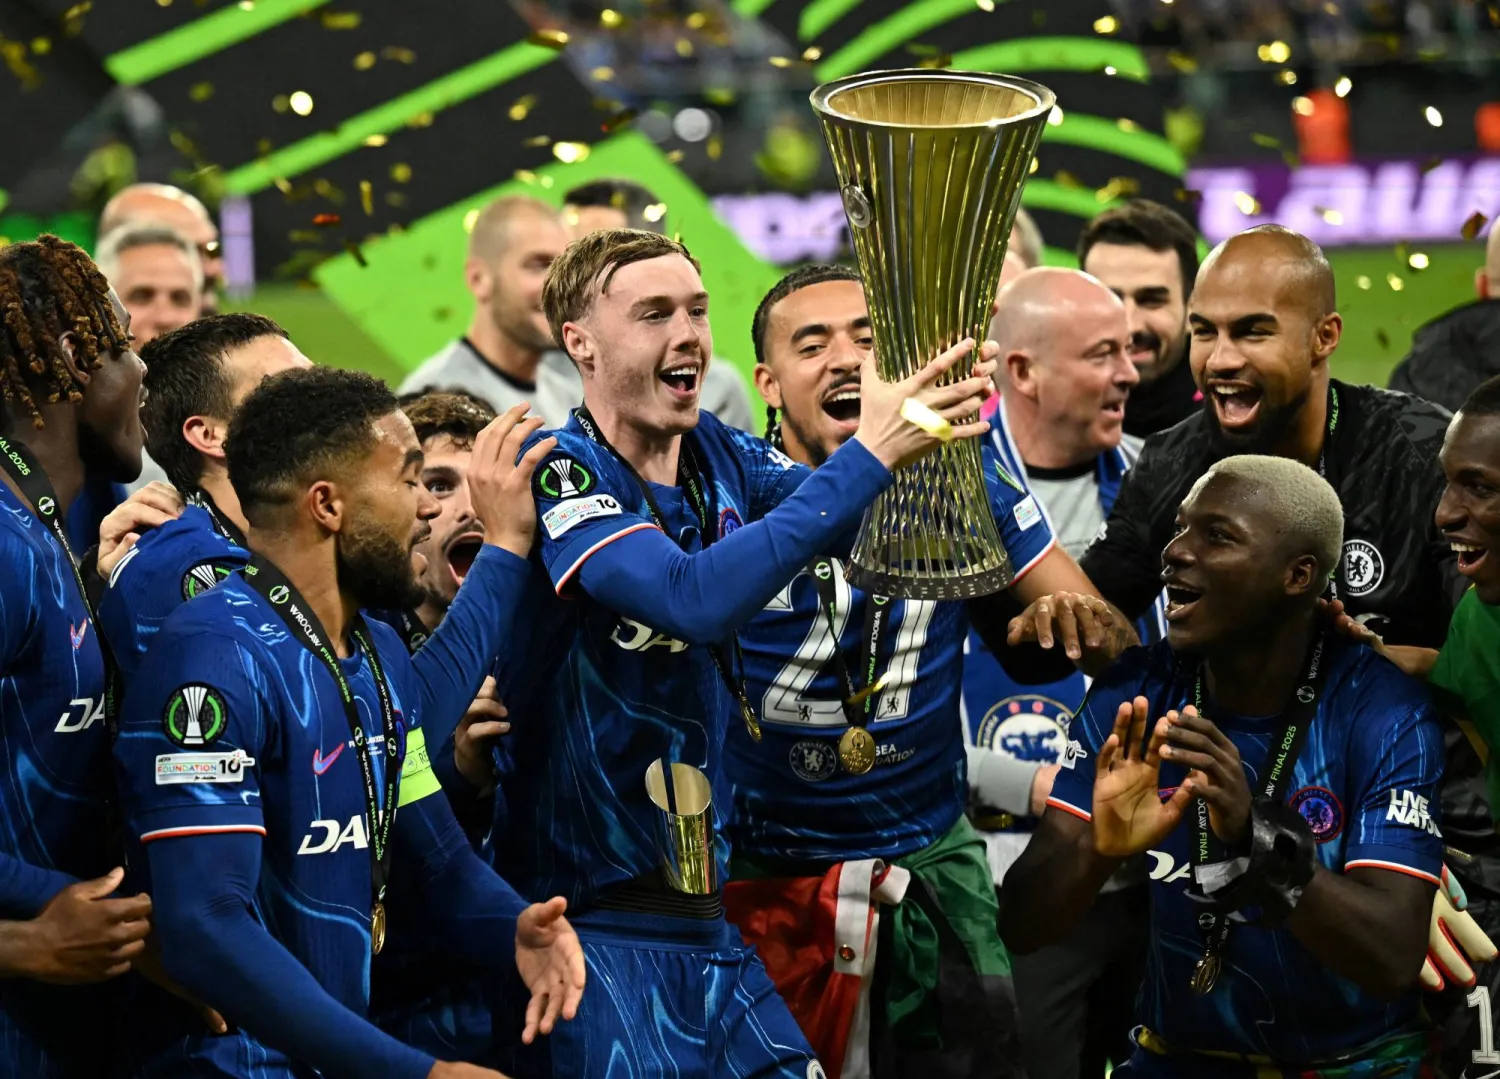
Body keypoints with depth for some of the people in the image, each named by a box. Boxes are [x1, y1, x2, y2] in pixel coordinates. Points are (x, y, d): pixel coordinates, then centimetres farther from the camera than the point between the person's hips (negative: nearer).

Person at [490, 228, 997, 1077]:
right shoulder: (557, 473, -13)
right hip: (593, 917, -7)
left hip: (705, 907, 7)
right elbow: (694, 597, -28)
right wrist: (869, 456, -30)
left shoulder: (717, 456, 7)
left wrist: (940, 425, -25)